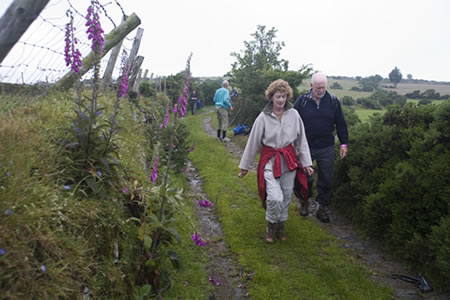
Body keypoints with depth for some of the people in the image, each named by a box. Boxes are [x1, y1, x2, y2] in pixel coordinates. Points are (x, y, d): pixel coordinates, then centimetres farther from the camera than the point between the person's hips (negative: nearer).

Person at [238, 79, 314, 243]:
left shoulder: (294, 114, -3)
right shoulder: (263, 117, -8)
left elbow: (301, 140, 5)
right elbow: (253, 143, -1)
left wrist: (307, 163, 4)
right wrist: (244, 166, 4)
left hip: (289, 160, 3)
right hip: (270, 161, -3)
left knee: (286, 196, 11)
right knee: (275, 198, -14)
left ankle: (281, 225, 34)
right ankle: (271, 225, 14)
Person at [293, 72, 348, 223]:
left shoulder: (333, 100, 0)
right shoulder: (302, 101, -4)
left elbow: (341, 123, 7)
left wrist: (344, 143, 5)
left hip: (326, 148, 1)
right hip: (305, 147, -1)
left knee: (326, 179, 7)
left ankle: (323, 207, 24)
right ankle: (305, 201, 34)